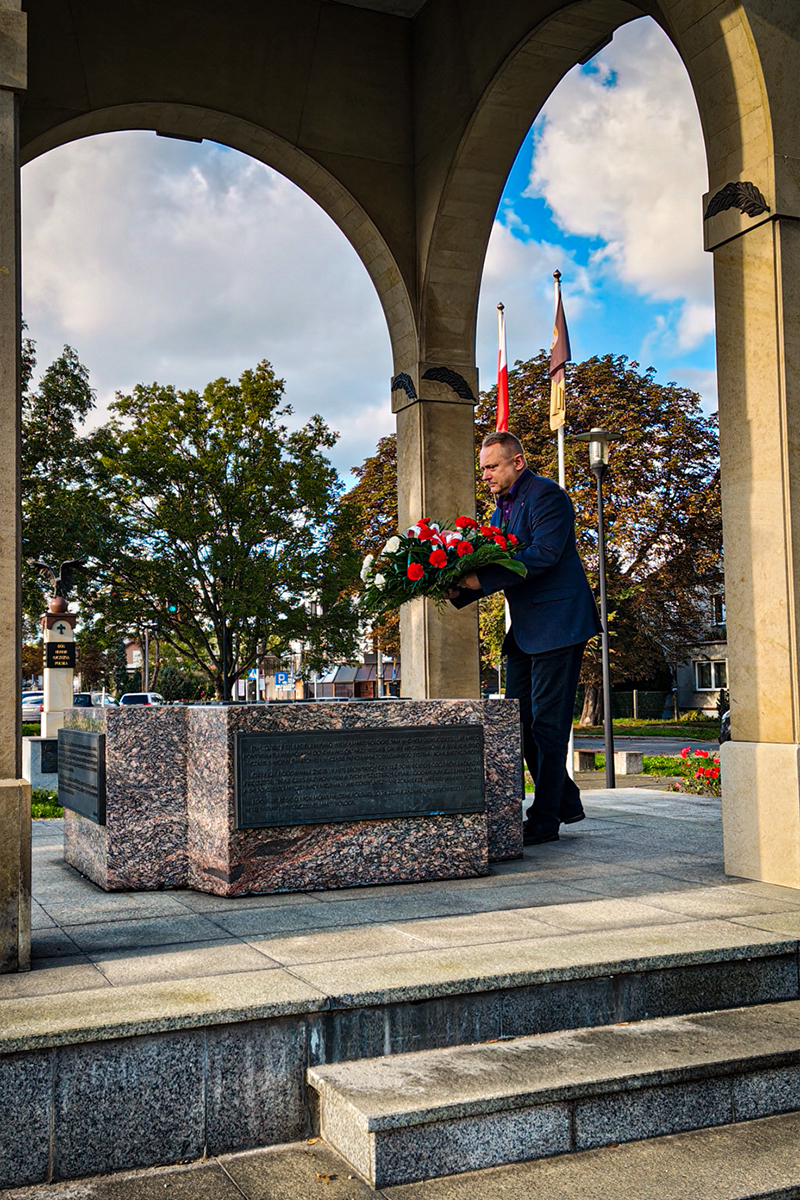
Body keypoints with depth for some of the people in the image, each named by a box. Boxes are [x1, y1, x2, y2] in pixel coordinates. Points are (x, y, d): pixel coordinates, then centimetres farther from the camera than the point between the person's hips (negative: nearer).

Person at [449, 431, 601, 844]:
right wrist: (460, 591, -4)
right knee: (519, 720, 10)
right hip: (525, 630, 10)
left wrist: (483, 580, -25)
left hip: (558, 623, -10)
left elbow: (544, 554, -23)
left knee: (547, 724, -6)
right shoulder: (501, 510, 18)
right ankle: (566, 802, 23)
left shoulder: (546, 495, -10)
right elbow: (495, 568, 16)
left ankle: (545, 819, 2)